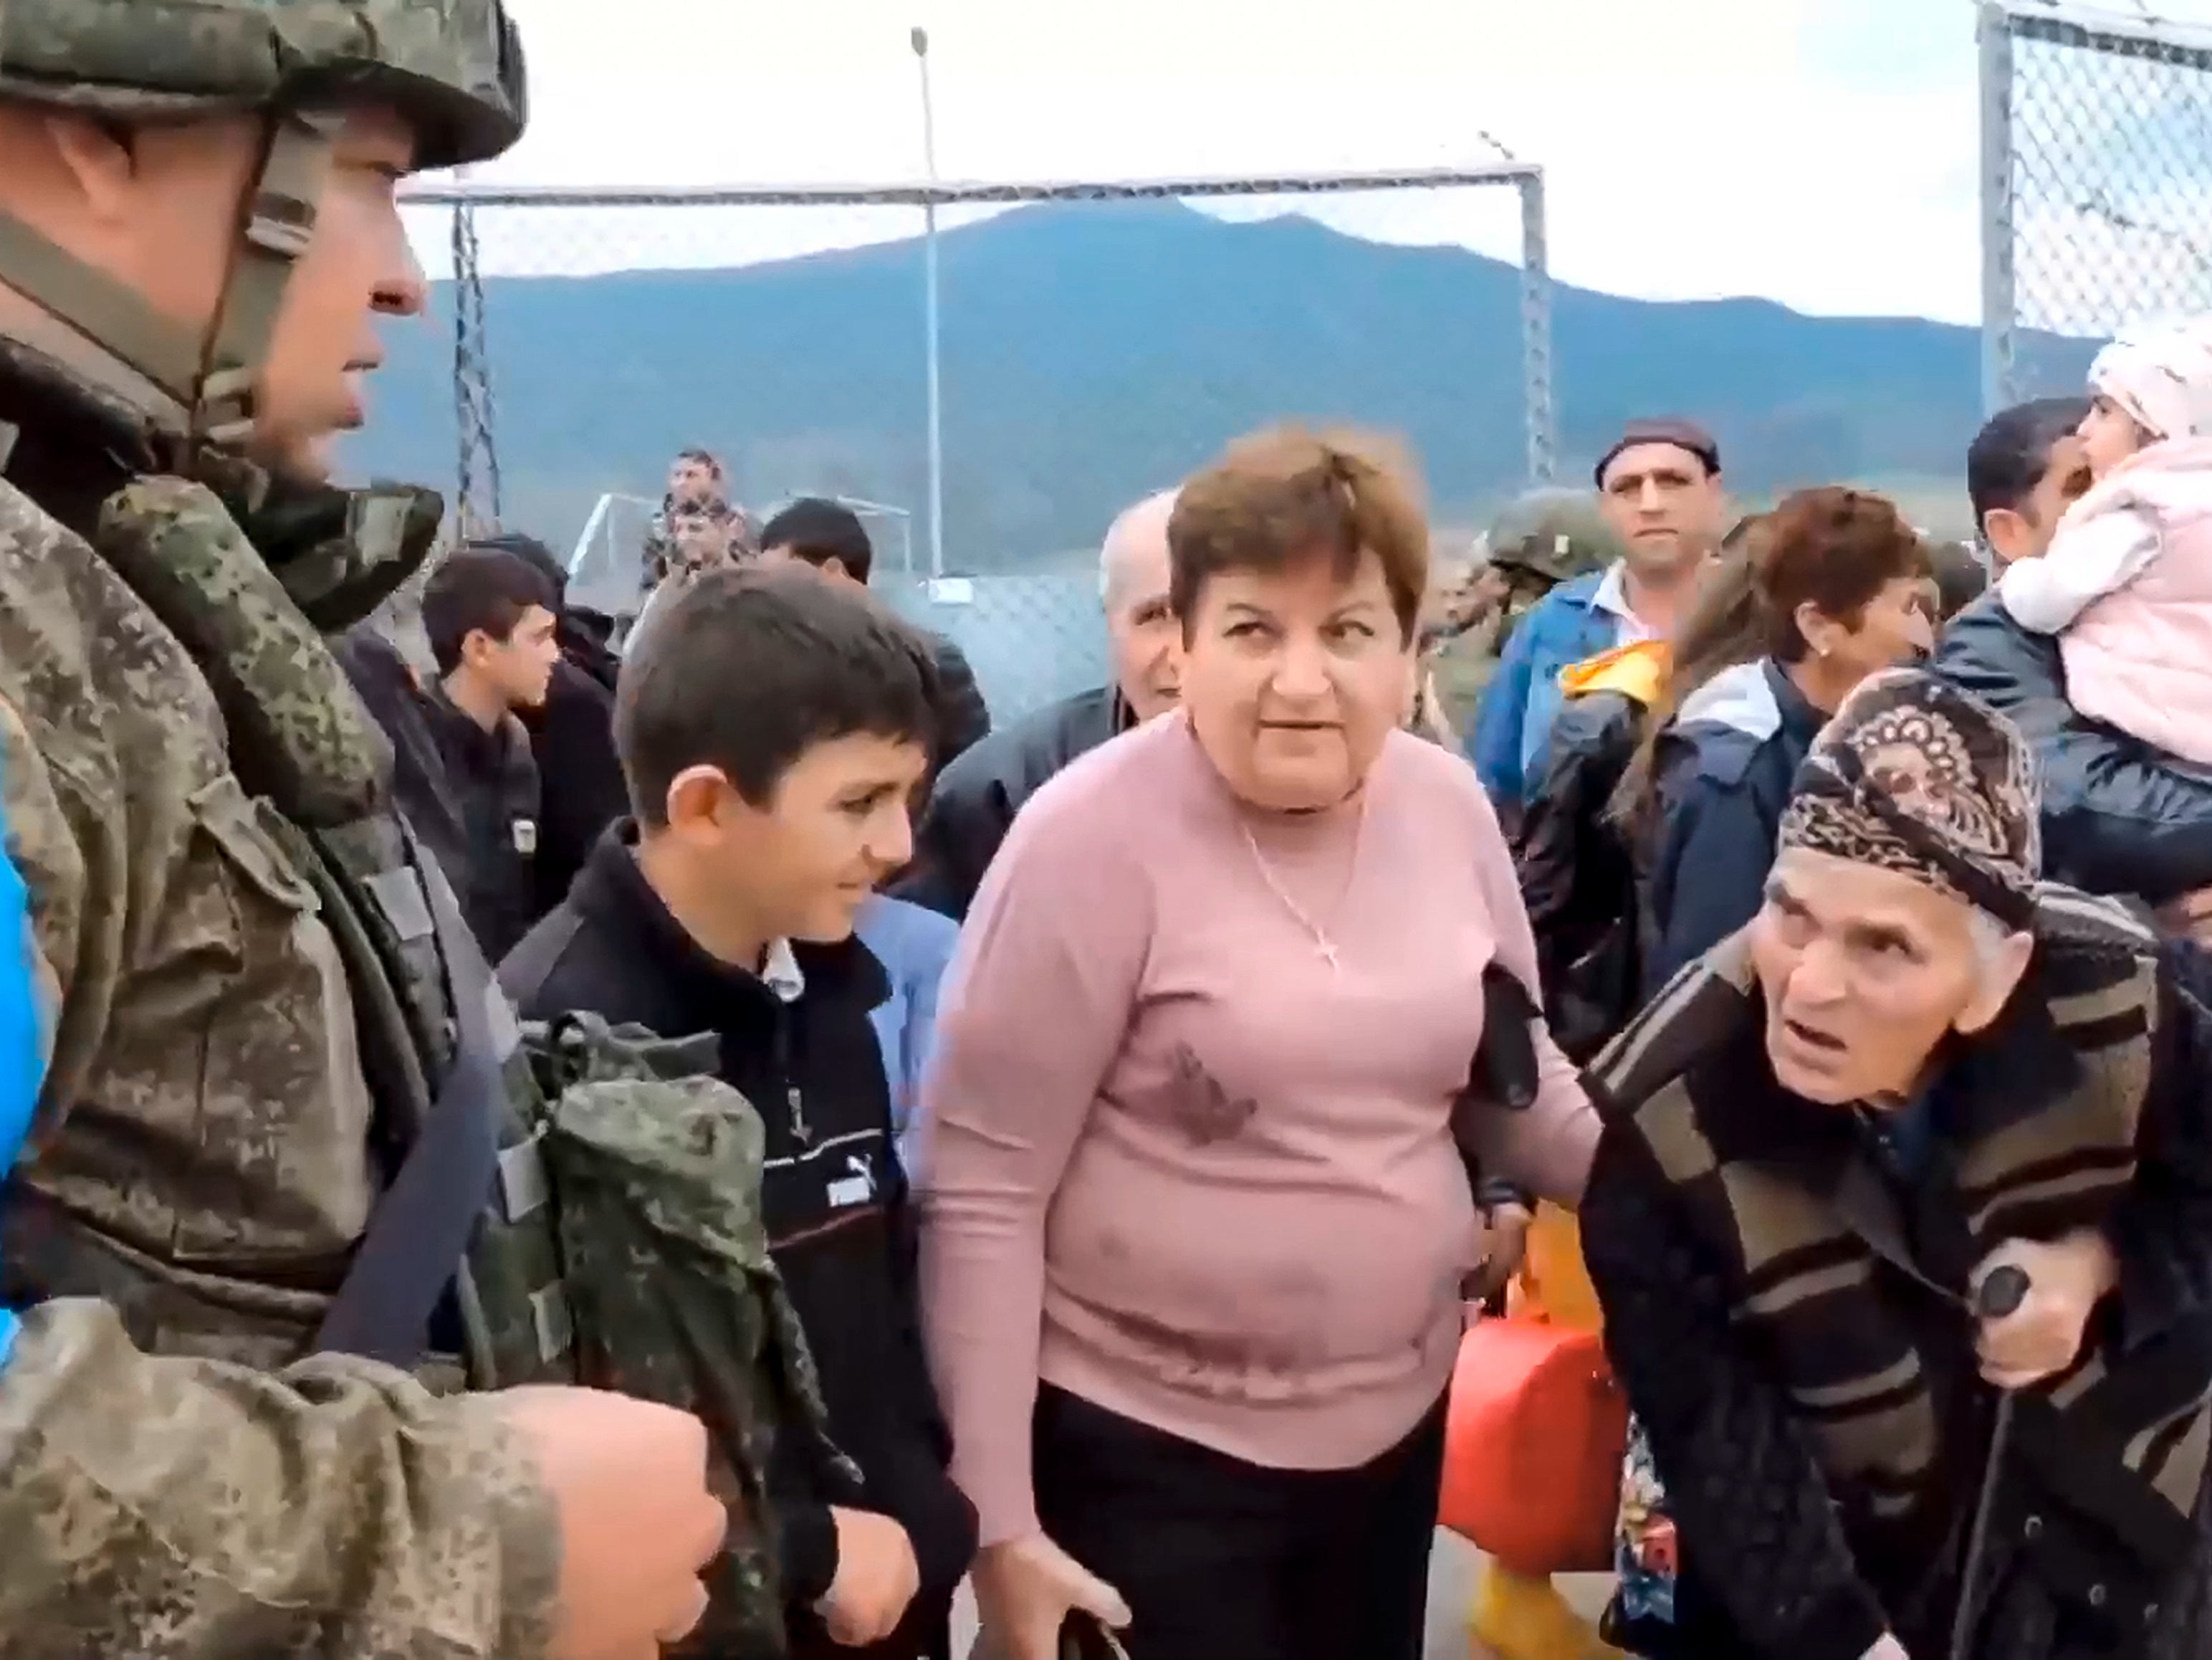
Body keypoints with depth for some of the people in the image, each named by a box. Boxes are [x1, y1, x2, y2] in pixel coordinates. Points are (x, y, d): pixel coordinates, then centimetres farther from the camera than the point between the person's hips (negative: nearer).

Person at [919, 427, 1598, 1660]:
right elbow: (980, 1191, -15)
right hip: (1145, 1448, -5)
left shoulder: (1451, 805, -2)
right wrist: (995, 1518, -14)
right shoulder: (1096, 837, -17)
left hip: (1397, 1419, 5)